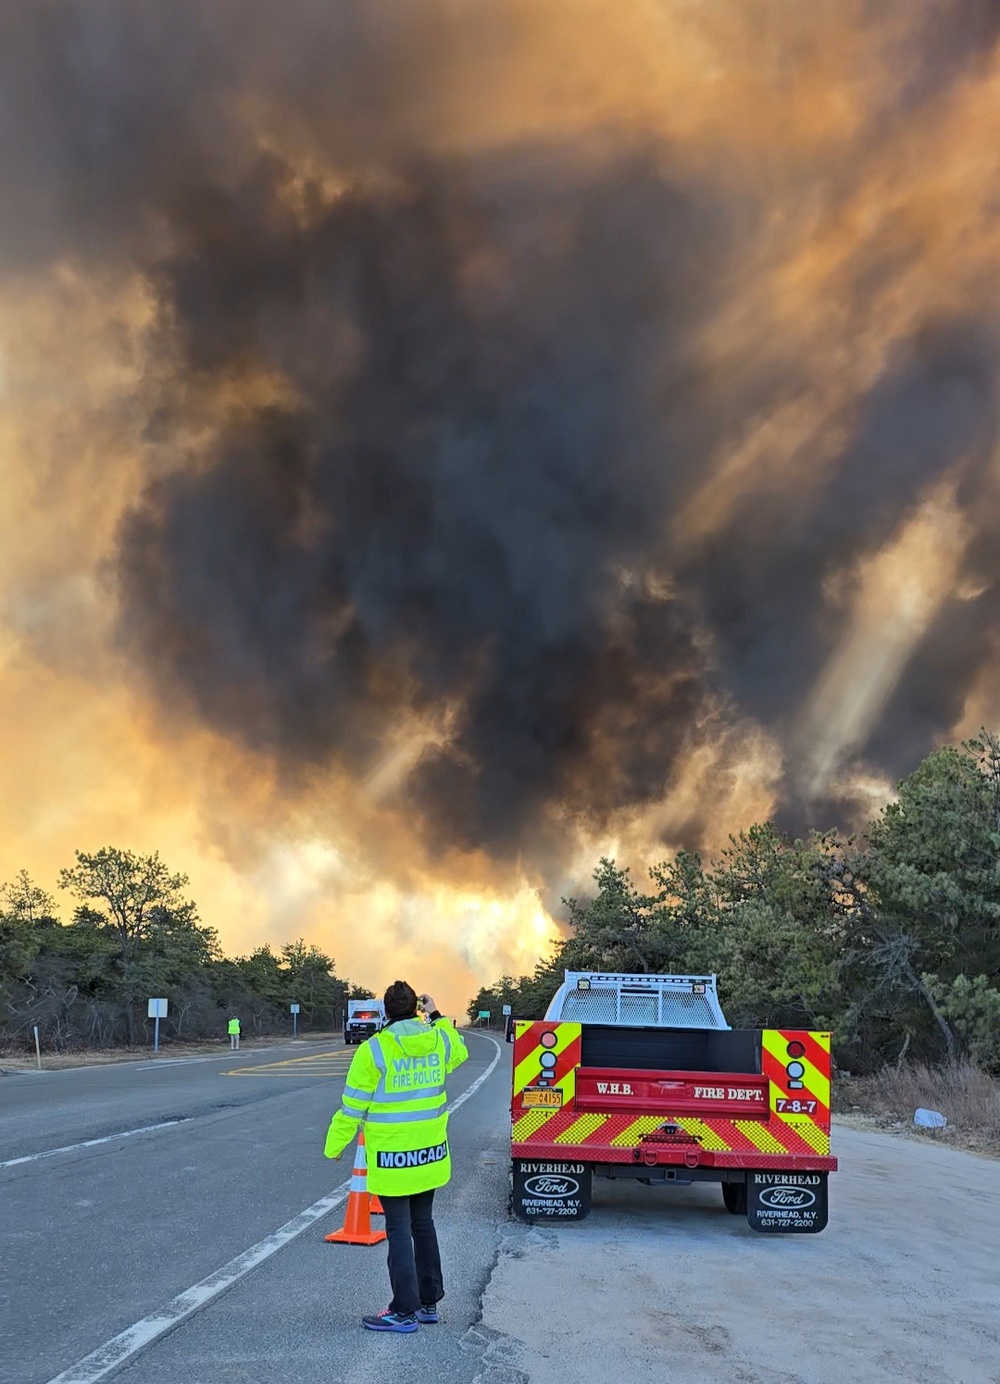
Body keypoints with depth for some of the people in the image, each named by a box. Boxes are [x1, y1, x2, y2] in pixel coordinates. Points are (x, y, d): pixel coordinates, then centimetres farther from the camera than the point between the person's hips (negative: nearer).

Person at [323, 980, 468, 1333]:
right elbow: (459, 1053, 25)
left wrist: (334, 1146, 1)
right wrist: (436, 1017, 24)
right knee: (423, 1224, 17)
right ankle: (429, 1302, 26)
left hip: (392, 1158, -5)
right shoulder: (439, 1040, -1)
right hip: (430, 1153, 6)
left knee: (399, 1231, 1)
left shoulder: (374, 1050, -15)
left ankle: (405, 1310, 7)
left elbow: (353, 1106, -10)